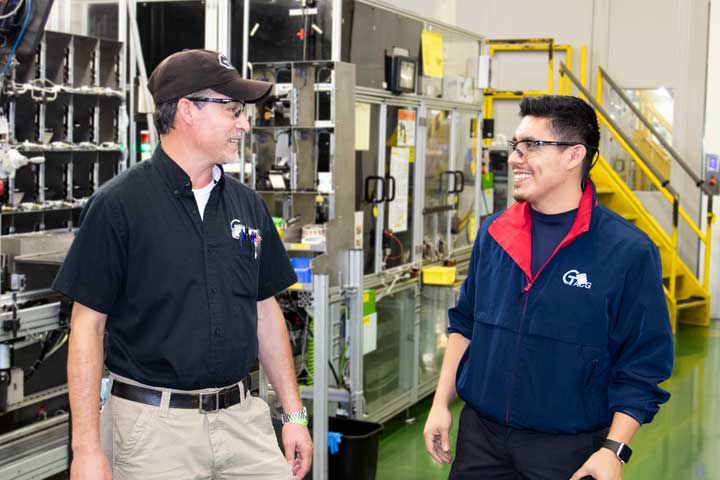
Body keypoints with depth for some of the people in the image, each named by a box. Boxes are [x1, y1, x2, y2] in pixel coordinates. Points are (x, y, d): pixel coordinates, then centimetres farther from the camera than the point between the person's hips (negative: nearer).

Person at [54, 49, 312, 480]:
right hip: (153, 425, -4)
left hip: (242, 415, 5)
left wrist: (294, 414, 10)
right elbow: (88, 325, -9)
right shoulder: (118, 205, -9)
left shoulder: (248, 205, 8)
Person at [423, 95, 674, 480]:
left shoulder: (628, 252, -12)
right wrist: (441, 404, 8)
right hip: (480, 433, 4)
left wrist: (614, 449, -16)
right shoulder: (493, 233, 3)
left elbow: (642, 366, -10)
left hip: (569, 447, -4)